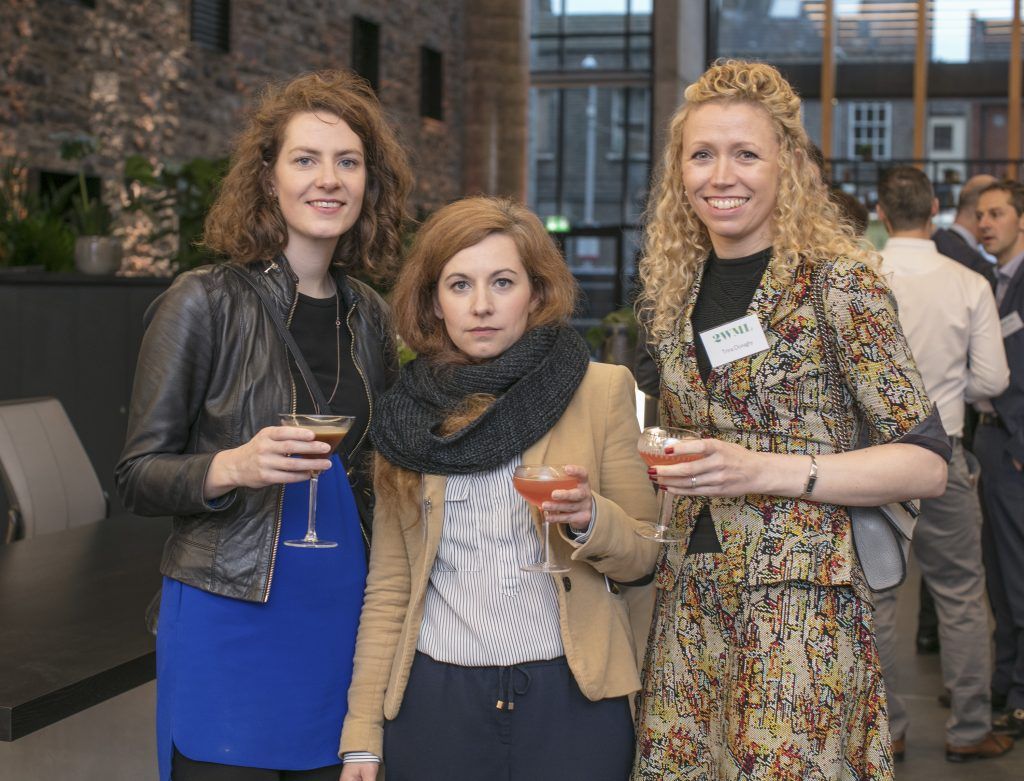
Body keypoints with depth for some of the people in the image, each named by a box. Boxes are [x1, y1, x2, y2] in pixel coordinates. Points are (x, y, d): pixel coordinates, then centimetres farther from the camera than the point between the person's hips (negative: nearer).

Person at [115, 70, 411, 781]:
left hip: (342, 619, 5)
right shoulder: (206, 302, -8)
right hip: (230, 625, -5)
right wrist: (232, 467, -25)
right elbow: (138, 477, -7)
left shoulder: (368, 315, 7)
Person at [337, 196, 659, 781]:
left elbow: (644, 555, 2)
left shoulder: (602, 389, -1)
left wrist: (588, 519, -19)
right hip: (435, 704, 2)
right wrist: (362, 734, 2)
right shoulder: (409, 413, 5)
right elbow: (388, 589, 7)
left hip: (569, 699, -1)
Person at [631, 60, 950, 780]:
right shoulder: (673, 285, 10)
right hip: (688, 594, 6)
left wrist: (766, 471, -18)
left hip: (799, 601, -5)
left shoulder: (836, 280, -7)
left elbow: (926, 462, -9)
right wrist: (653, 458, 5)